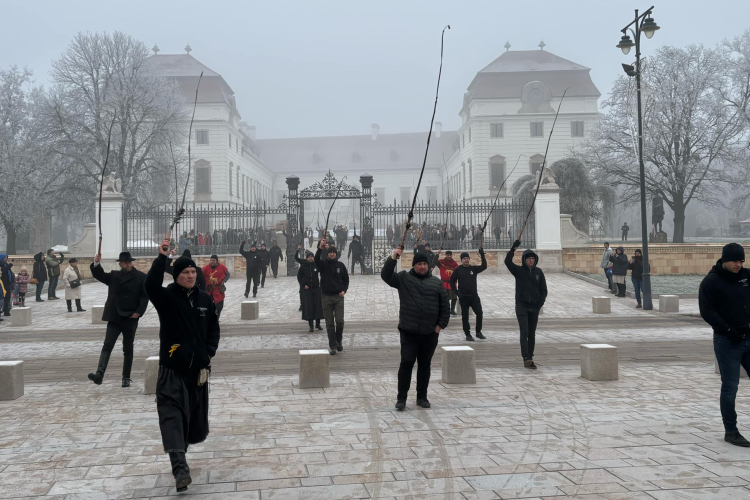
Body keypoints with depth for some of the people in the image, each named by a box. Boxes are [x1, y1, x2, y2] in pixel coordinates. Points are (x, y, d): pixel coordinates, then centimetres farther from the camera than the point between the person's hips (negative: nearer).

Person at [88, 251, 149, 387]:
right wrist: (96, 263, -12)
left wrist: (139, 312, -16)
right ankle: (99, 374, -17)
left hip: (130, 319, -2)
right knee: (107, 345, -9)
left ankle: (126, 377, 14)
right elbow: (99, 275, 6)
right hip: (114, 318, 3)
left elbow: (145, 297, -5)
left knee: (128, 349, 7)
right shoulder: (114, 275, 12)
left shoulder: (141, 277, -1)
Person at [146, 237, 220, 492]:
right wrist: (162, 256, -34)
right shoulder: (166, 296, -6)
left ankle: (180, 452, 39)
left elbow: (213, 329, 13)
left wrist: (209, 354, 1)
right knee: (171, 414, -14)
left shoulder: (205, 299, 5)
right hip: (172, 368, -4)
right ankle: (180, 469, -20)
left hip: (198, 367, 4)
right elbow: (150, 285, -29)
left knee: (195, 414, 14)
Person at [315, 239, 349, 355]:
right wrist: (320, 248, -38)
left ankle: (339, 341, 17)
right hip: (326, 297, 0)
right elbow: (316, 259, -22)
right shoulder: (323, 264, 1)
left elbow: (346, 280, 13)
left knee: (340, 321, -7)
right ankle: (332, 346, 9)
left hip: (338, 297, 0)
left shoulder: (341, 265, 5)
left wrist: (344, 290, -5)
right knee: (329, 323, 2)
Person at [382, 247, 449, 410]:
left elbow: (444, 306, 9)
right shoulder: (404, 278, 3)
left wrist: (440, 325, 1)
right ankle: (401, 398, 3)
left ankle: (422, 397, 22)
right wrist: (393, 258, -22)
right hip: (409, 332, -3)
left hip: (430, 333, 3)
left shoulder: (436, 282, 9)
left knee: (425, 365, 11)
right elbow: (385, 275, -11)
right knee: (406, 363, -5)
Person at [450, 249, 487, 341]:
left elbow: (484, 266, -8)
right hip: (463, 297, -2)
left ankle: (478, 332, 13)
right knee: (465, 316, 3)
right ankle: (467, 334, 13)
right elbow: (452, 281, 4)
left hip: (474, 296, 2)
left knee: (479, 313, -3)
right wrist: (457, 292, -6)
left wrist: (482, 255, -17)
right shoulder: (458, 270, 0)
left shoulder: (473, 268, 6)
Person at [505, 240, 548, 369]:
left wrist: (540, 304, -3)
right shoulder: (519, 271, -2)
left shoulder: (538, 272, 5)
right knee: (524, 332, -12)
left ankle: (530, 358, 17)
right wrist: (513, 248, -28)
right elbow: (507, 261, -20)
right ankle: (526, 358, -18)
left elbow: (543, 290, 9)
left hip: (534, 307, 3)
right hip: (521, 306, -3)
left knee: (532, 334, 9)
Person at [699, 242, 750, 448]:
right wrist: (728, 329, -21)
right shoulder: (711, 282, -8)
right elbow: (706, 312, -14)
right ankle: (731, 431, 12)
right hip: (727, 342, -5)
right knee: (730, 387, 1)